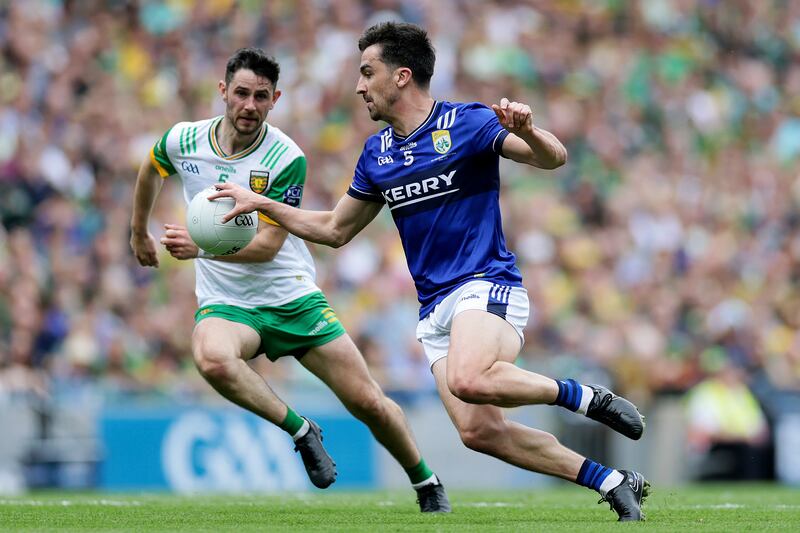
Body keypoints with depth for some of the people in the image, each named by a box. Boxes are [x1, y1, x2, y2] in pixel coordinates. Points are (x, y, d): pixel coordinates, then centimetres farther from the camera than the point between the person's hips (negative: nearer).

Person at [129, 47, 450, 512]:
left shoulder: (287, 159, -15)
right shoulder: (184, 141, -6)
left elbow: (266, 245, -20)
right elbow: (151, 170, 19)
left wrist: (201, 246, -34)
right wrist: (139, 233, 30)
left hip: (291, 296, -1)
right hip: (226, 303, 1)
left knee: (369, 403, -3)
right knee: (212, 359, -37)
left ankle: (426, 483, 25)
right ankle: (301, 432, -16)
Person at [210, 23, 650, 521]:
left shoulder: (467, 123, -5)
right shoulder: (377, 152, 14)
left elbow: (553, 158, -13)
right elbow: (335, 229, 24)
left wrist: (527, 129, -34)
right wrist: (262, 203, 18)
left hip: (486, 284, -6)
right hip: (435, 307, 6)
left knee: (468, 381, -36)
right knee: (478, 430, -12)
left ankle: (587, 398, -15)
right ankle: (611, 482, -3)